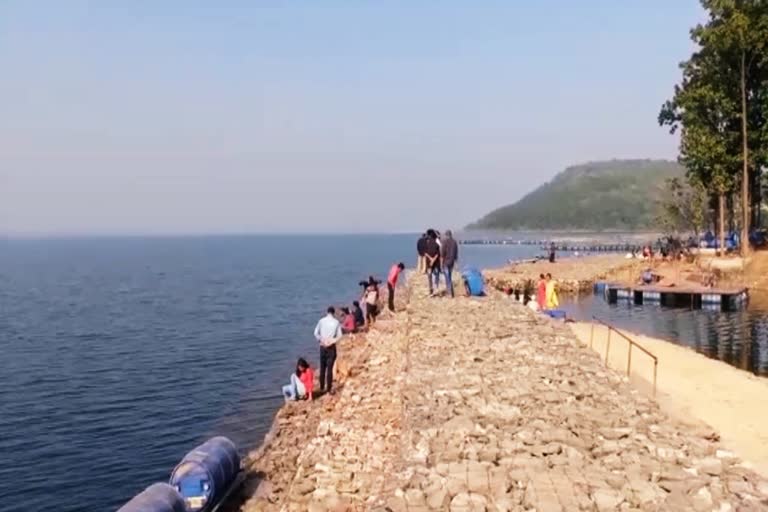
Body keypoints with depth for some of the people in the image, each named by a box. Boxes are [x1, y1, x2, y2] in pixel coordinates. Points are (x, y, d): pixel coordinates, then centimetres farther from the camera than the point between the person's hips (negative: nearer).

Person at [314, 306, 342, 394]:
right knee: (329, 368, 1)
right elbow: (339, 335, -10)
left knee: (322, 368, 12)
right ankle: (329, 388, 3)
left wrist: (320, 340, 6)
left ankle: (322, 388, 17)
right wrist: (333, 341, 0)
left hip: (322, 347, 2)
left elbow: (316, 333, -3)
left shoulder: (321, 321, -1)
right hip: (331, 347, -2)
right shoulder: (336, 322, -6)